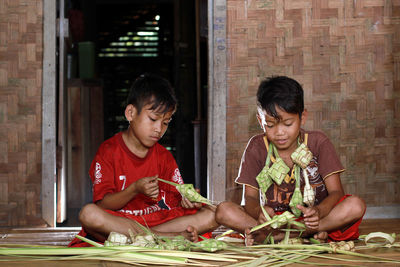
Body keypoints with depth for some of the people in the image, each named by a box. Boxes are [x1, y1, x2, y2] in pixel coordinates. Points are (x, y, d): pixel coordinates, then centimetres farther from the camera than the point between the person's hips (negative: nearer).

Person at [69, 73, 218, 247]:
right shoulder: (109, 151, -2)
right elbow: (103, 205, -10)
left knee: (211, 216, -14)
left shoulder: (164, 156, 11)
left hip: (158, 219, 4)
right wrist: (135, 189, -25)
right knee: (88, 214, -36)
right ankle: (170, 237, -31)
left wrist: (185, 200, -18)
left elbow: (176, 200, 6)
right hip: (118, 220, -4)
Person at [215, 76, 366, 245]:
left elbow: (336, 192, -8)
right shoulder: (257, 147, 0)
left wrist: (318, 212, -32)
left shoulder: (318, 142, -3)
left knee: (356, 206, -29)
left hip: (310, 218, 0)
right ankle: (309, 235, -30)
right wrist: (259, 212, -31)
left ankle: (275, 236, -29)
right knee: (223, 211, -25)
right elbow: (249, 197, -4)